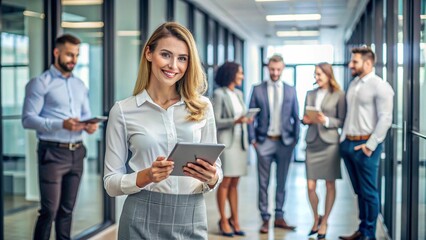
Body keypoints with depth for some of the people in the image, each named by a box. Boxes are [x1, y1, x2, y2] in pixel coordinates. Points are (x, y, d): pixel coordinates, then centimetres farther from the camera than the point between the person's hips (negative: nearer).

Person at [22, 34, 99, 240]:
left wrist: (90, 125, -5)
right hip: (52, 153, -6)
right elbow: (28, 119, -13)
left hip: (76, 153, 6)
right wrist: (61, 125, -25)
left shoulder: (80, 85, 16)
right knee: (49, 210, -6)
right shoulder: (40, 83, -6)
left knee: (67, 209, 11)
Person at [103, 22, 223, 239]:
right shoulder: (123, 111, -3)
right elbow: (111, 182, -3)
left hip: (192, 221, 2)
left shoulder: (202, 107, 2)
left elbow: (216, 169, 6)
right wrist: (146, 176, -21)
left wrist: (211, 178, -16)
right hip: (143, 221, -2)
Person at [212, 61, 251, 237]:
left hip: (240, 141, 6)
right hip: (226, 141, -6)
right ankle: (224, 221, 5)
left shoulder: (239, 94, 13)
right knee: (225, 182, -2)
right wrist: (235, 121, -21)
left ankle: (235, 220, 13)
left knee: (234, 183, 8)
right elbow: (215, 121, -11)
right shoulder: (219, 94, -7)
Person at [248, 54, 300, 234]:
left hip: (285, 142, 2)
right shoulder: (258, 89, 1)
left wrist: (295, 138, 0)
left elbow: (295, 117, 8)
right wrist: (252, 139, -5)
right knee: (263, 183, 2)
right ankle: (265, 219, 10)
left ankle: (279, 217, 19)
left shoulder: (291, 90, 6)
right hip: (264, 142, -1)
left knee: (282, 182, 9)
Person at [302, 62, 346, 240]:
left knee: (330, 185, 5)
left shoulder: (338, 95, -2)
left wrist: (326, 120, -18)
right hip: (312, 143, 3)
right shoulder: (310, 94, 11)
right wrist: (305, 120, -5)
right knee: (310, 186, 2)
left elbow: (342, 121, -3)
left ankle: (324, 222, 20)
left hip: (329, 143, -3)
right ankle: (316, 218, 25)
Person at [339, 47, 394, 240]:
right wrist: (343, 139, 10)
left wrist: (370, 145, -16)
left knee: (369, 192, 1)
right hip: (348, 143, 7)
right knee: (359, 191, 14)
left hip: (365, 145, -7)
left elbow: (385, 119, -14)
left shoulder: (380, 86, -10)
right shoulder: (353, 84, 14)